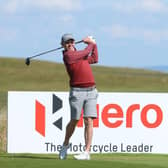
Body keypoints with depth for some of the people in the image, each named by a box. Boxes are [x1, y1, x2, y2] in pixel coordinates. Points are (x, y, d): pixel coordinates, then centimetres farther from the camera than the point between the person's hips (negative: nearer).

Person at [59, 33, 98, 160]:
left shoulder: (79, 54, 19)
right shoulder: (68, 56, -6)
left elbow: (94, 59, 33)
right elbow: (86, 53, -2)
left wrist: (93, 43, 27)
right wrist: (91, 44, 16)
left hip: (91, 91, 5)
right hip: (77, 92, -5)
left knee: (89, 121, -6)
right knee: (74, 121, 0)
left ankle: (87, 152, -8)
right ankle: (65, 145, 26)